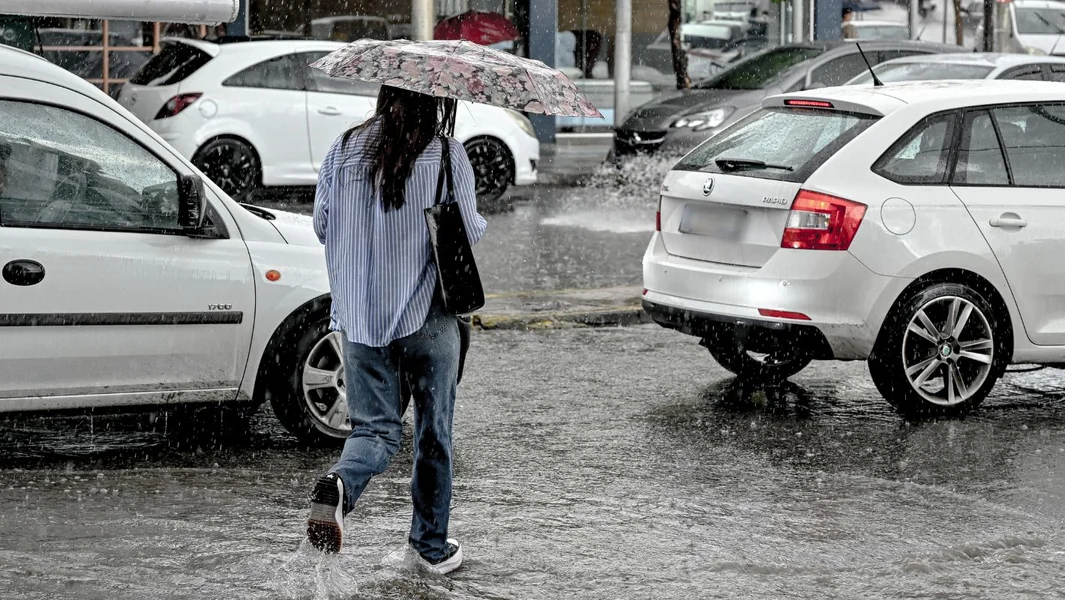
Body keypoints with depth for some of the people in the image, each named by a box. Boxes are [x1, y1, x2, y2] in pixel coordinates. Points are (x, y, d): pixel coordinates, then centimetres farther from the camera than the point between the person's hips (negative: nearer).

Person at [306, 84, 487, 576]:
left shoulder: (344, 150, 2)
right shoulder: (446, 155, -9)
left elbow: (322, 225, 9)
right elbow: (469, 231, -7)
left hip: (358, 314, 3)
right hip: (428, 313, -2)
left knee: (374, 428, 7)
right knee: (434, 430, 13)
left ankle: (338, 486, -25)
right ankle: (432, 544, 22)